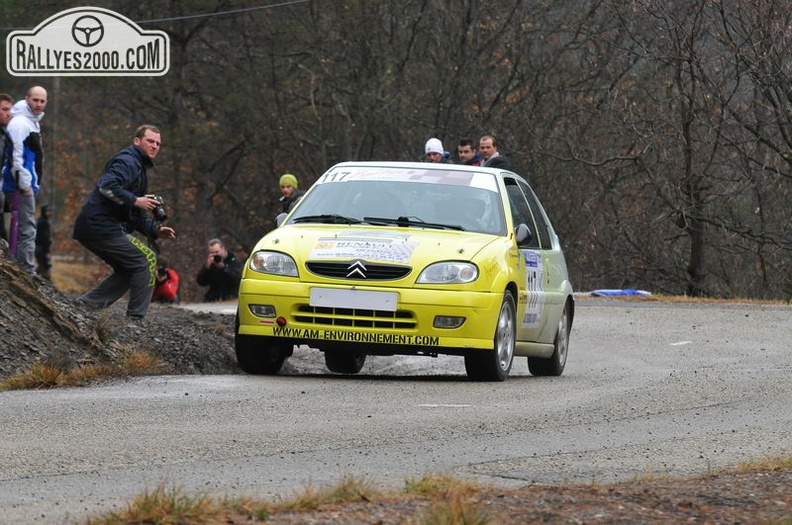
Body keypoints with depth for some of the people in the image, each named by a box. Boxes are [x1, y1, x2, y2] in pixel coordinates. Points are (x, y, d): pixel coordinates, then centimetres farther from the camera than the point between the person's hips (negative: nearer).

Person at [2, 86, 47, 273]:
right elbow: (15, 156, -20)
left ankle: (26, 272, 18)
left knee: (27, 230, 14)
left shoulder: (33, 122, 19)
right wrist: (24, 184, -20)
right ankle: (27, 272, -12)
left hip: (27, 186, 11)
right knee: (27, 230, -11)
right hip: (20, 187, -11)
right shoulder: (20, 123, -14)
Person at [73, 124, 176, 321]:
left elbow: (136, 216, 29)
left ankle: (86, 304, 8)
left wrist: (155, 229, 15)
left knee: (128, 271, 17)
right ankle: (135, 318, -8)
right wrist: (135, 200, -21)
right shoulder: (127, 161, -7)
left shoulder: (139, 167, 27)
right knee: (147, 259, -8)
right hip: (100, 226, -11)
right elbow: (107, 186, -26)